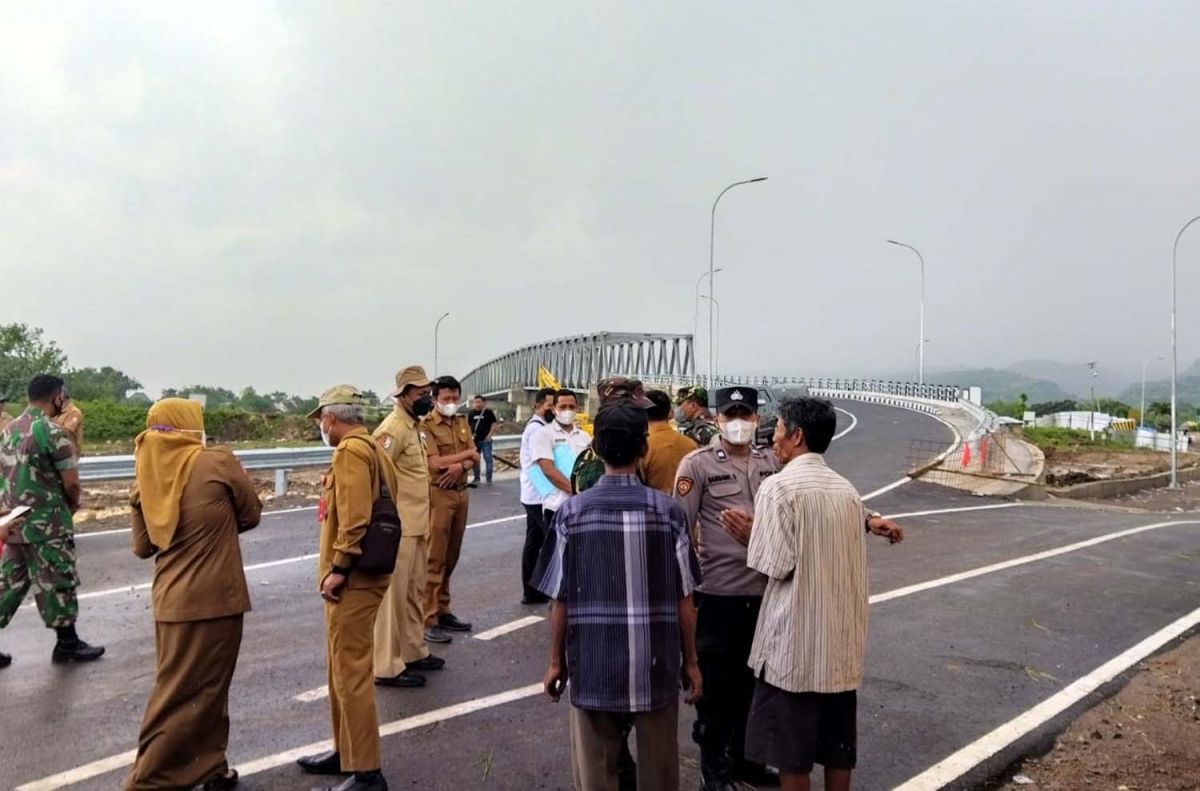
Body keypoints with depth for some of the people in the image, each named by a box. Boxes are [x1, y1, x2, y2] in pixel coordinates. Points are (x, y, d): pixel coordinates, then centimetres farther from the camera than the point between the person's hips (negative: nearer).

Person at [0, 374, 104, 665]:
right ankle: (67, 644, 14)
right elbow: (72, 483, -16)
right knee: (57, 582, 4)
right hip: (46, 523, -7)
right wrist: (73, 504, 4)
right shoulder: (53, 432, -16)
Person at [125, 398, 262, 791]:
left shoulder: (146, 479, 2)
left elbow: (143, 547, 10)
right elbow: (251, 514, 2)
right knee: (188, 694, 4)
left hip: (171, 599, 6)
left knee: (202, 687, 20)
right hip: (213, 598, -6)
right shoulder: (218, 463, -11)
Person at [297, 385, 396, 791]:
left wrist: (338, 569, -20)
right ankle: (346, 751, 33)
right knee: (342, 667, 20)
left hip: (353, 580, -11)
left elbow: (354, 518, -25)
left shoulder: (351, 450, -15)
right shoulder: (372, 449, 16)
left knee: (351, 672, -4)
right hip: (361, 575, 11)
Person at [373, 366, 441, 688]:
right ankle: (387, 666, 6)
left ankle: (413, 652, 30)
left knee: (415, 592, 18)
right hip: (398, 528, -10)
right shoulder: (393, 428, -16)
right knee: (393, 595, -2)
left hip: (417, 525, 10)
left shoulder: (413, 426, 14)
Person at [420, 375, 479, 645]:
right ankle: (428, 620, -1)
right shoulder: (425, 425, -9)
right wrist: (466, 454, -7)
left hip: (461, 494, 7)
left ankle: (443, 612, 23)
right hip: (437, 495, -7)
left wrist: (461, 465, -15)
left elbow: (475, 460, 7)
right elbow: (435, 463, -19)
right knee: (434, 559, -6)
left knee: (450, 558, 13)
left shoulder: (463, 422, 13)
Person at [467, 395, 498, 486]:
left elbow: (494, 425, -2)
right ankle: (476, 478, 21)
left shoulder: (488, 412, -2)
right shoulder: (471, 413, 8)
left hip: (485, 440, -4)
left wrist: (489, 436, -10)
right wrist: (470, 435, 1)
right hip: (475, 440, 4)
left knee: (488, 459, -5)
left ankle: (489, 479, 0)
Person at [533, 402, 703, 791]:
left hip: (591, 667, 0)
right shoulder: (669, 511, -8)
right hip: (655, 668, 0)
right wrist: (690, 661, 8)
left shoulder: (572, 512, -8)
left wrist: (557, 662, 8)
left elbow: (561, 600, -5)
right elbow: (683, 598, -5)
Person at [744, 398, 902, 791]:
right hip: (841, 636, 7)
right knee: (837, 745, 16)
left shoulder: (779, 486, -14)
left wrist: (750, 533, 0)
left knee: (791, 748, 6)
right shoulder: (847, 489, 7)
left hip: (795, 638, -6)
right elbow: (849, 560, 11)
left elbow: (776, 565, -17)